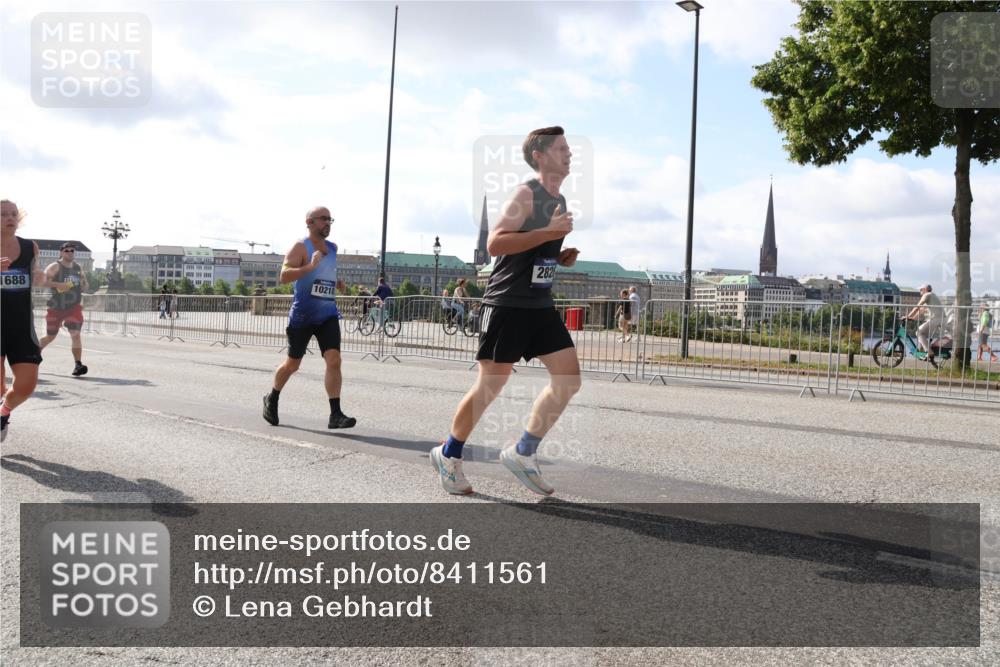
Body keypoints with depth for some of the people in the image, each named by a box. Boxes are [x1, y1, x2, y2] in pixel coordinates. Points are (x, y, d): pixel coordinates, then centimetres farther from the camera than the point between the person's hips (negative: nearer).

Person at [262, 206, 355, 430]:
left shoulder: (332, 248, 13)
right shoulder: (300, 247, -8)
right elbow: (283, 277, -20)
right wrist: (310, 267, -31)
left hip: (328, 315, 4)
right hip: (302, 316, -4)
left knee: (334, 360, -13)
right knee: (293, 364, 9)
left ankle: (335, 414, -14)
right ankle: (271, 399, 35)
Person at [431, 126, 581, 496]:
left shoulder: (559, 201, 16)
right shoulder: (526, 194, -11)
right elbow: (495, 243, -23)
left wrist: (562, 257, 8)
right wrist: (549, 232, -24)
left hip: (541, 305, 8)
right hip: (507, 303, -8)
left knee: (569, 379, -1)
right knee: (490, 385, -2)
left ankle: (522, 453, 10)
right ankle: (448, 454, 17)